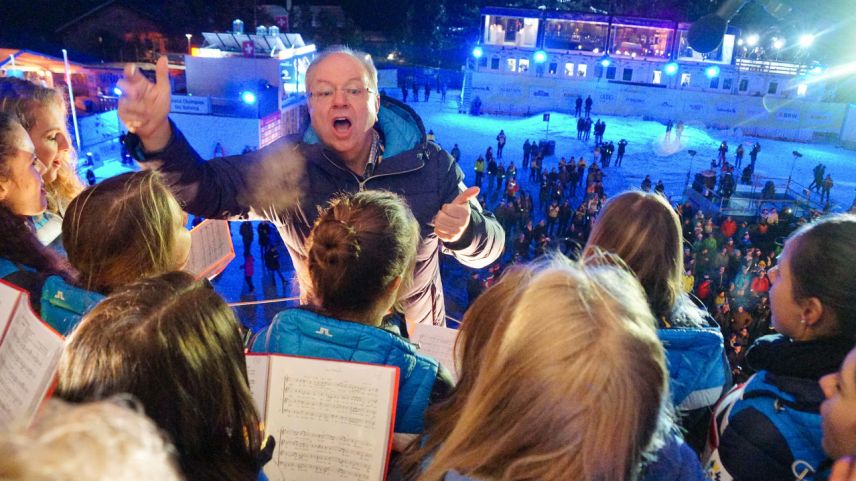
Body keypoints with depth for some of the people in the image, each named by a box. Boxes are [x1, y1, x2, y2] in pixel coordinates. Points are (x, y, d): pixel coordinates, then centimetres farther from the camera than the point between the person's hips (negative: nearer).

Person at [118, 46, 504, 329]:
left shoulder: (431, 165, -8)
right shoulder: (285, 167, -8)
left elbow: (487, 248, -5)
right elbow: (202, 190, -20)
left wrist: (465, 231, -29)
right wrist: (154, 132, -39)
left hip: (415, 344, 0)